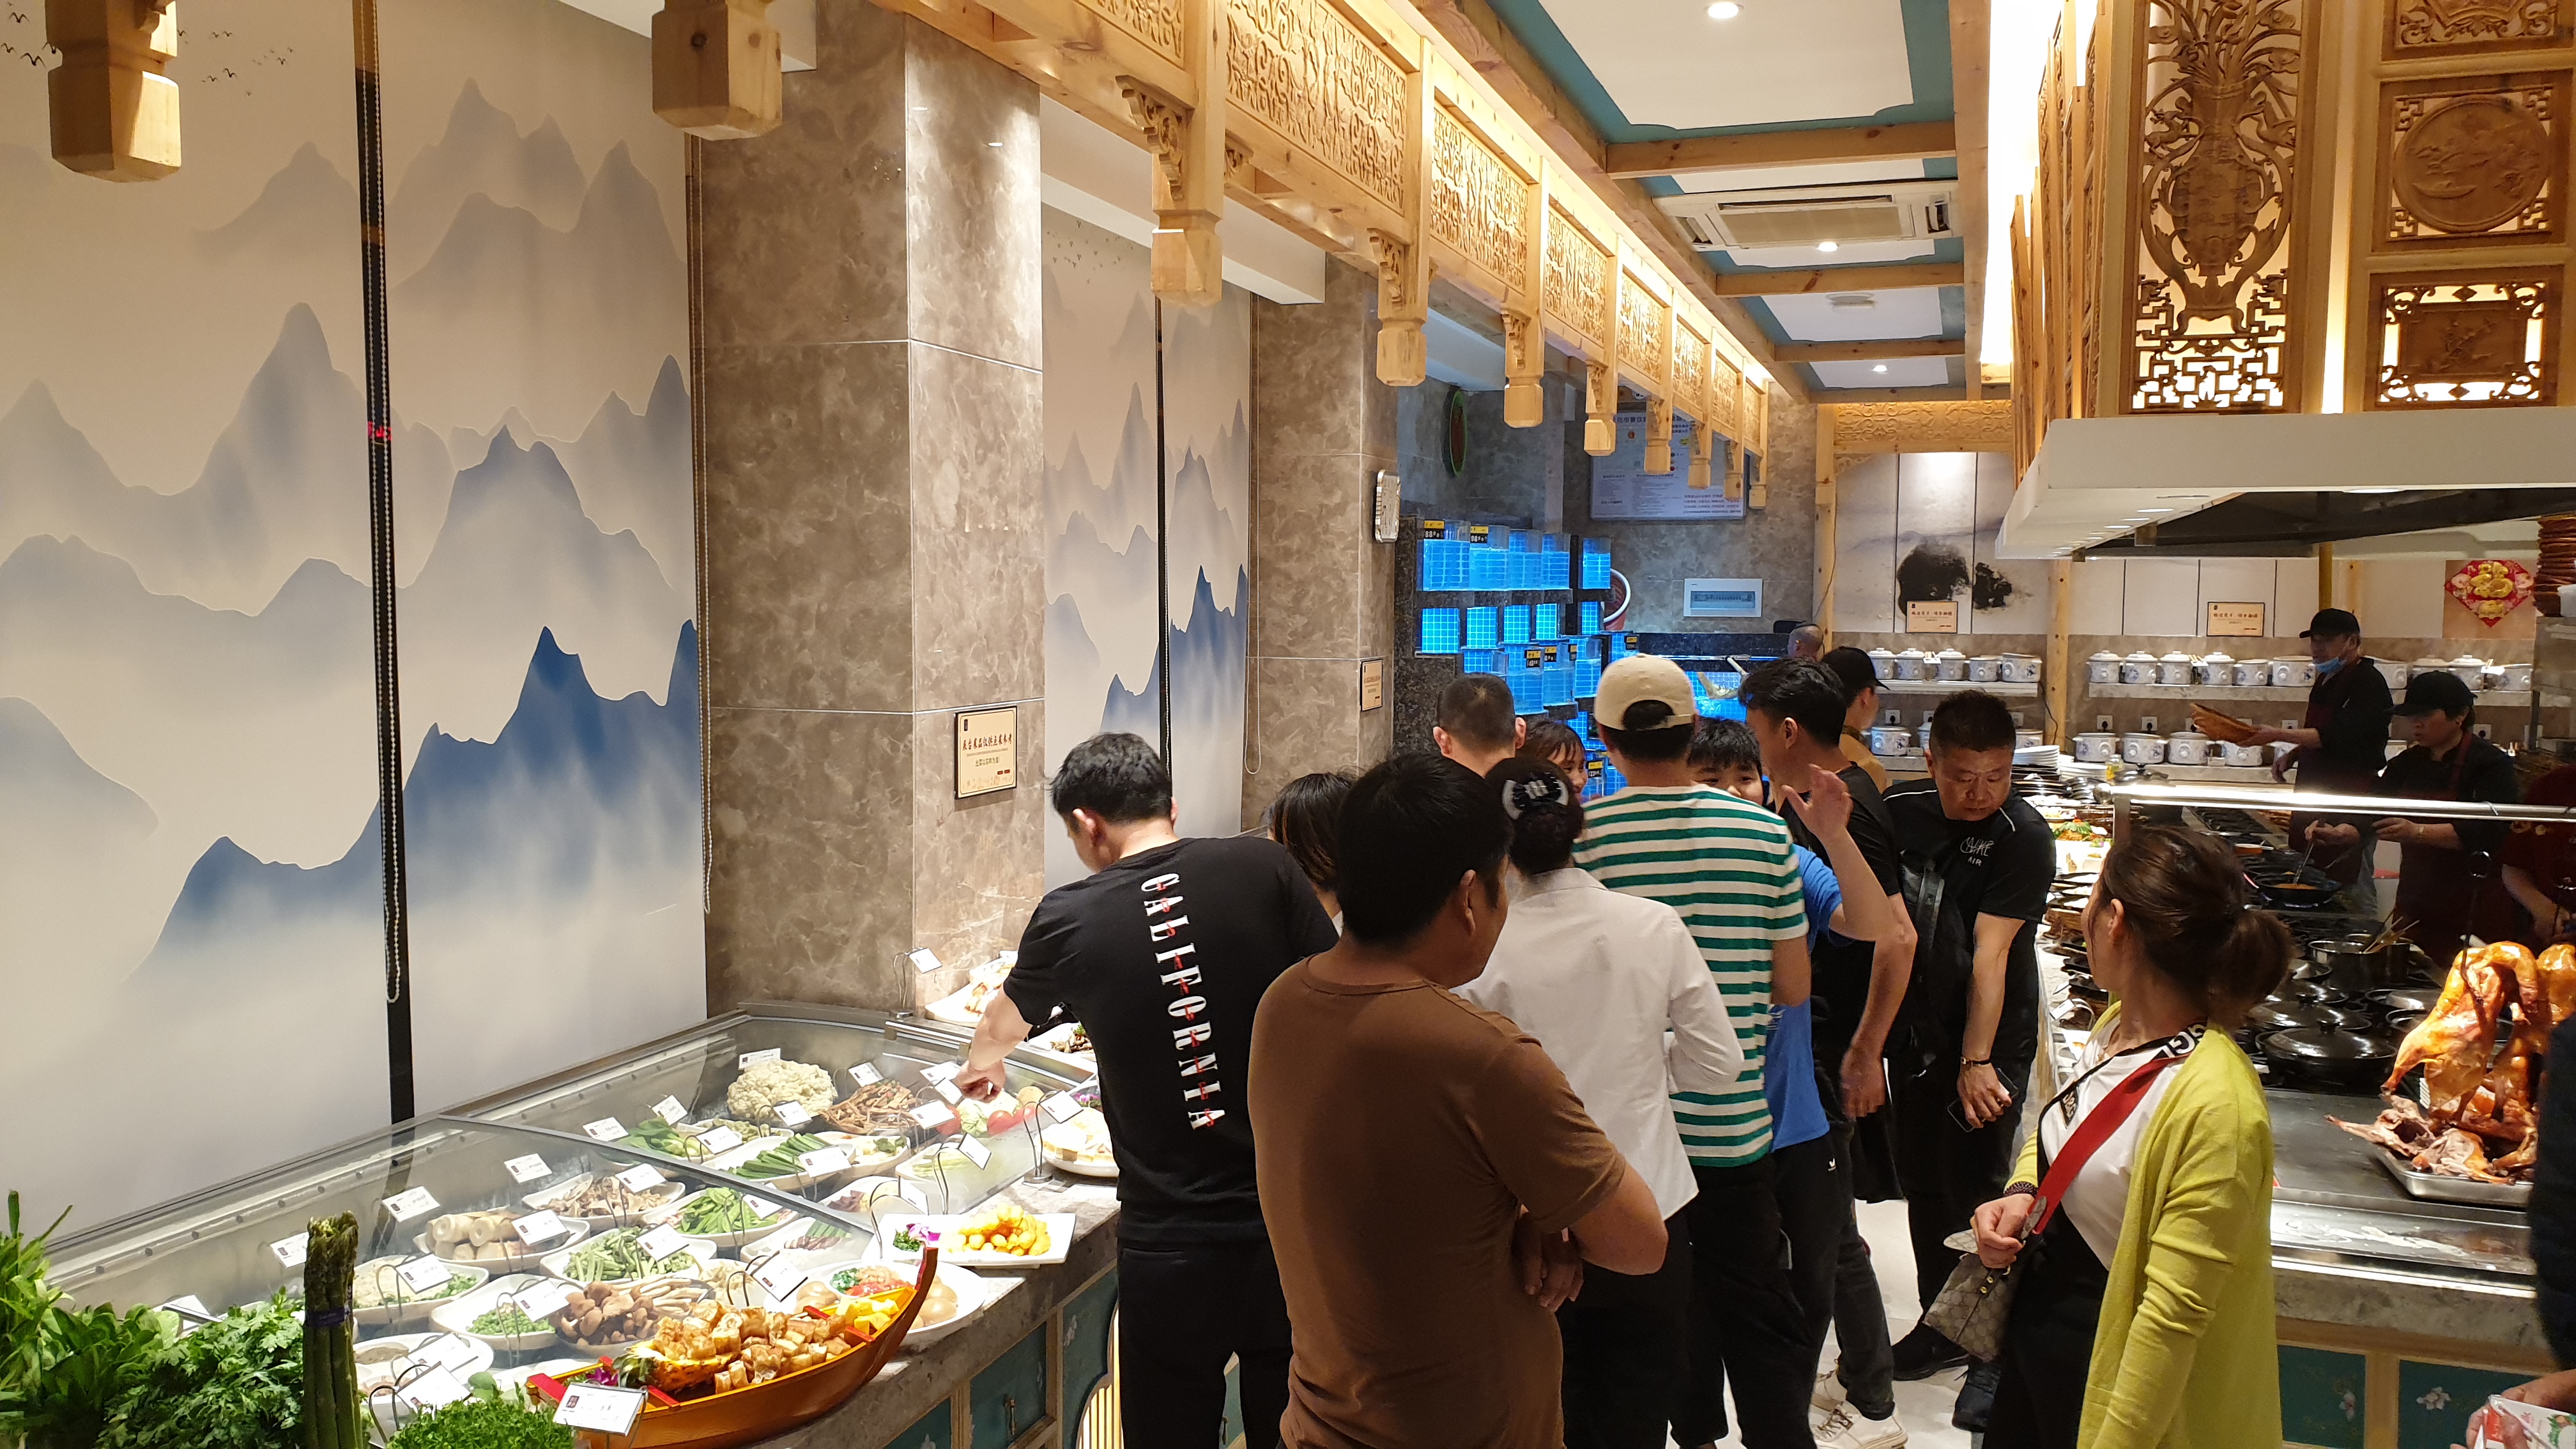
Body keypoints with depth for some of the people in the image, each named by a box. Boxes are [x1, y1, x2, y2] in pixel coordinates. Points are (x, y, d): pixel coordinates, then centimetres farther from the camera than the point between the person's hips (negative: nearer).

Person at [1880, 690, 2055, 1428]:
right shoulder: (1901, 809, -1)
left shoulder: (2022, 836, -16)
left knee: (1975, 1190, -2)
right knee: (1921, 1182, 15)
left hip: (1988, 1042, -5)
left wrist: (1977, 1062, -22)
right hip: (1914, 1034, 5)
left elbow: (1990, 952, -20)